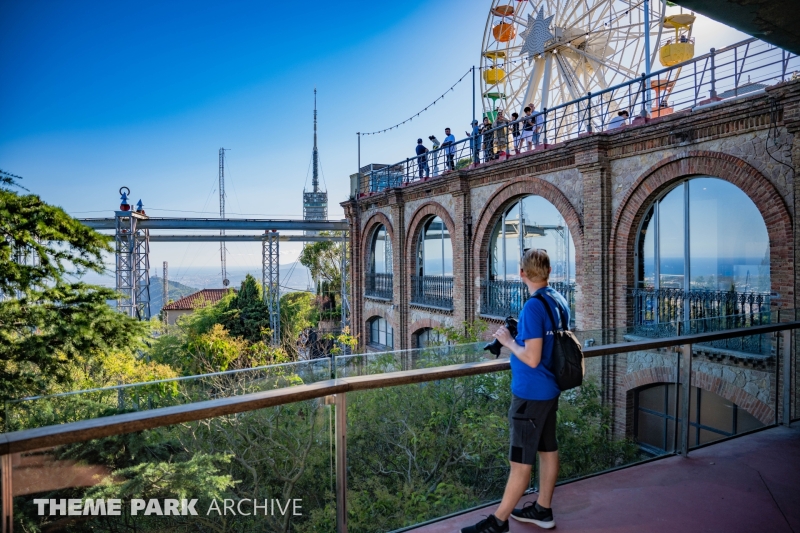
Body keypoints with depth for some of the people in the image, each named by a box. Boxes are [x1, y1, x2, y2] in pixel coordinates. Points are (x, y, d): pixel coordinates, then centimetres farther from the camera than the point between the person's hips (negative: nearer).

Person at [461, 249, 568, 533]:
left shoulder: (533, 307, -22)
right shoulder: (560, 301, 5)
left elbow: (532, 358, -25)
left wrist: (509, 341, -10)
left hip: (530, 394, -9)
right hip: (550, 389, 9)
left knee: (521, 461, 0)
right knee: (548, 450, 18)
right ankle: (543, 510, 33)